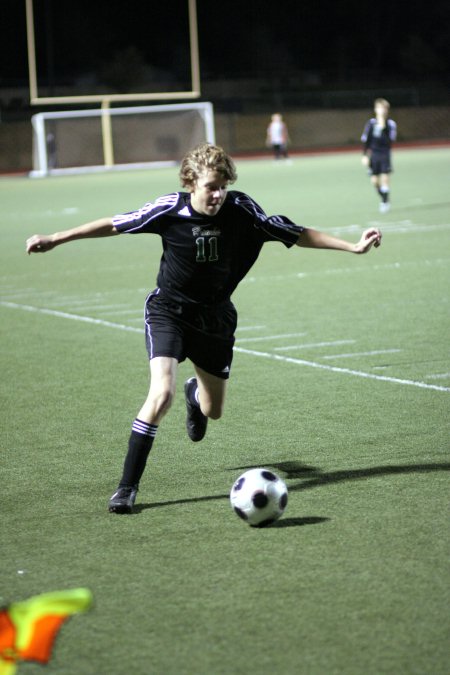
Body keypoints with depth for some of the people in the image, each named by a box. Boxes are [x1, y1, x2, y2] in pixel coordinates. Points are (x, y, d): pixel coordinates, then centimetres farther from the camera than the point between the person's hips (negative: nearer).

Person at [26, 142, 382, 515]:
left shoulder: (241, 210, -16)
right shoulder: (169, 209, -18)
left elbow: (297, 234, -8)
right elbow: (115, 224, -5)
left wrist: (352, 246, -12)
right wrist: (55, 239, -2)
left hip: (215, 316, 3)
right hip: (169, 311, -3)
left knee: (213, 411, 13)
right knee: (162, 393, -25)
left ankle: (195, 392, 55)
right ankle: (128, 486, -14)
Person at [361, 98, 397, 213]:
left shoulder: (390, 124, -5)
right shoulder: (371, 123, 0)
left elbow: (390, 140, -16)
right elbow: (365, 140, 5)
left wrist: (383, 128, -25)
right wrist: (365, 155, 2)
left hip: (385, 154, -2)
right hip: (373, 155, 2)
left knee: (385, 178, -11)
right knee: (374, 180, 2)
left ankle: (385, 202, -1)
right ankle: (384, 199, 23)